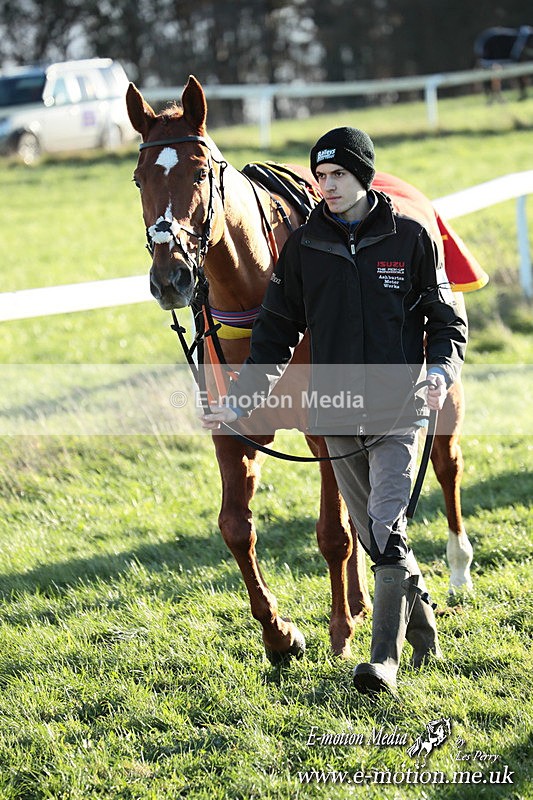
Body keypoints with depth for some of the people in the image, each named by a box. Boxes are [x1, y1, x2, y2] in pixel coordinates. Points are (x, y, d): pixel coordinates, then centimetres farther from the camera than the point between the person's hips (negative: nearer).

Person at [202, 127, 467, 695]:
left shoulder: (409, 238, -2)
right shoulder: (303, 248, 4)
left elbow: (447, 321, 3)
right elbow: (275, 334, 9)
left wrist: (441, 371, -17)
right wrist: (240, 400, -1)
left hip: (398, 412, -3)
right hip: (336, 418, 3)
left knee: (387, 529, -14)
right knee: (374, 535, 11)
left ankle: (385, 658, -13)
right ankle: (421, 626, 30)